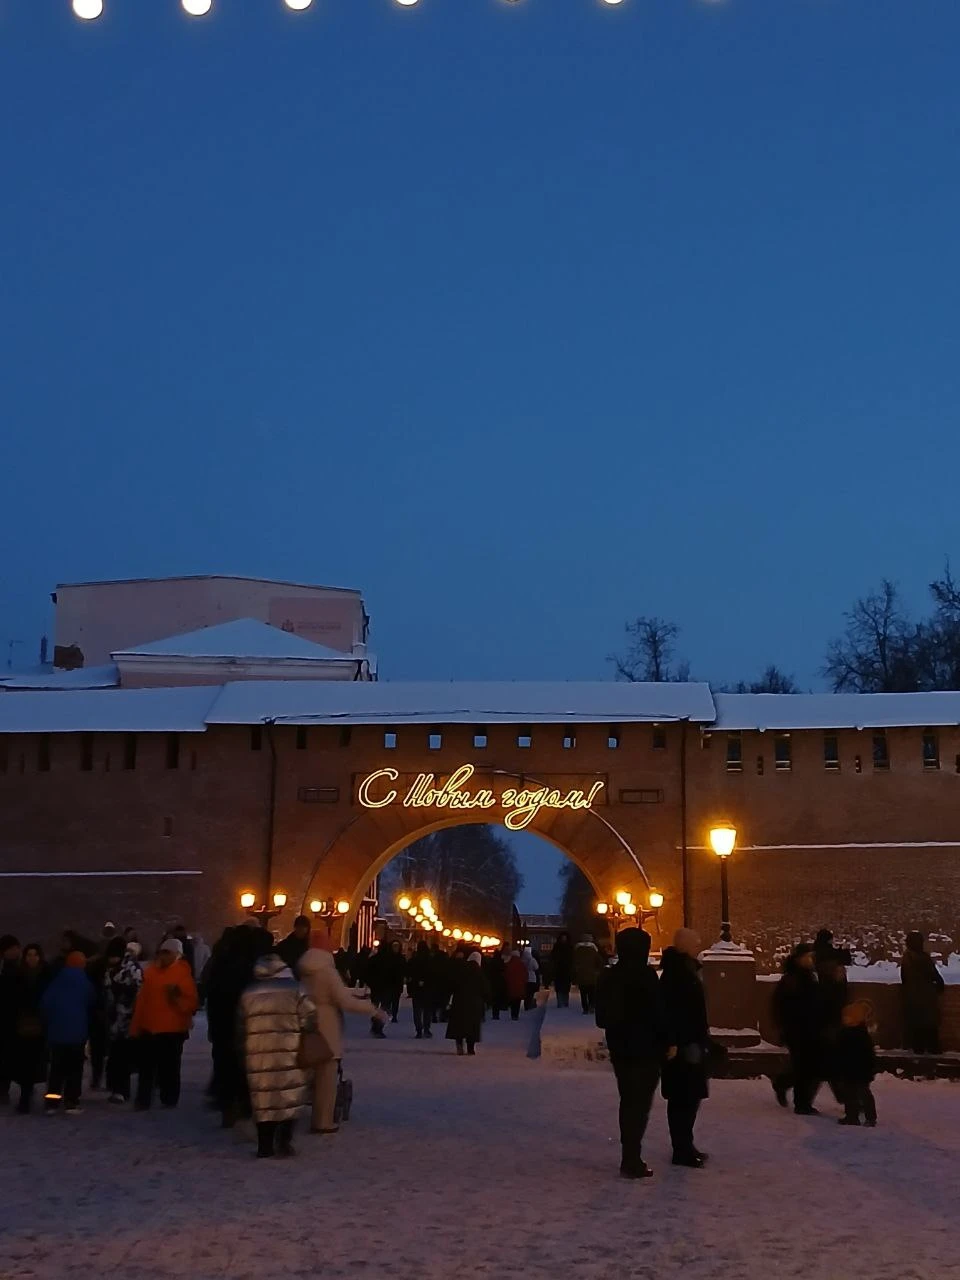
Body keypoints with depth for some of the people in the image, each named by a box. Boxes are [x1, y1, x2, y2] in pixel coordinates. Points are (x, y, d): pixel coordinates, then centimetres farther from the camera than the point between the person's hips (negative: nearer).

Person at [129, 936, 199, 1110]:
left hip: (172, 1029, -5)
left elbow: (191, 1002, -10)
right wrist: (136, 1026, 7)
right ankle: (143, 1100, 15)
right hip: (149, 1028, 5)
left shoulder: (183, 974, -6)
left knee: (169, 1067, 2)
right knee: (145, 1066, 8)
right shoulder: (152, 972, 8)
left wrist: (177, 996, -27)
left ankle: (169, 1100, 14)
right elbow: (142, 1000, 9)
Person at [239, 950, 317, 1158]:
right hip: (288, 1052, -3)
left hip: (258, 1053, 3)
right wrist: (298, 1030, 15)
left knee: (263, 1098, 6)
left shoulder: (248, 993, 10)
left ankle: (265, 1145, 7)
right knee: (289, 1096, 3)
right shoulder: (294, 989, 0)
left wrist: (244, 1047, 23)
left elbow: (242, 1026, 13)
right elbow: (310, 1018, -3)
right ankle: (284, 1140, -7)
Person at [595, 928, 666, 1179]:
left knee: (628, 1101, 17)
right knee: (640, 1103, -3)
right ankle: (632, 1161, -4)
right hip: (645, 1048, -7)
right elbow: (657, 1014, -16)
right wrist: (666, 1042, -7)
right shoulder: (645, 976, -15)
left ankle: (630, 1156, 23)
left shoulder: (609, 977, 8)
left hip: (620, 1047, 7)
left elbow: (602, 1015, 13)